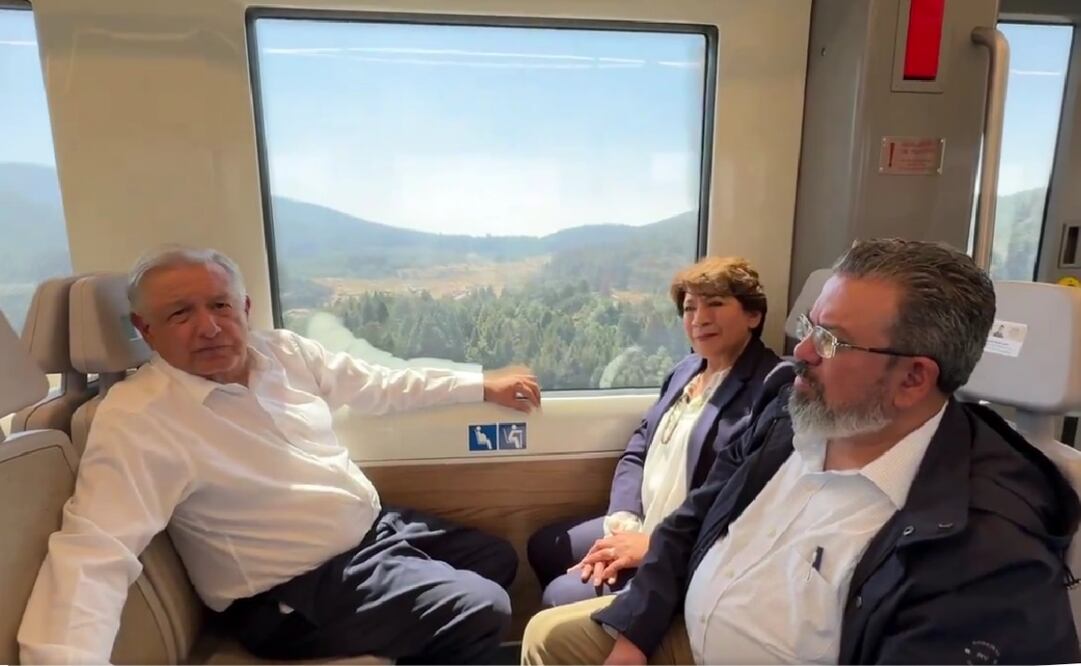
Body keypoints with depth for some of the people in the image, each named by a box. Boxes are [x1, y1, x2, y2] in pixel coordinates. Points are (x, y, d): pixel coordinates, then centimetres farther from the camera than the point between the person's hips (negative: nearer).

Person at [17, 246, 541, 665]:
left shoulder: (284, 350, 0)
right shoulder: (136, 418, -19)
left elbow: (382, 386, 9)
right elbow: (94, 552, -28)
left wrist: (483, 386, 11)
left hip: (378, 526, 8)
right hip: (298, 590, -7)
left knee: (498, 560, 16)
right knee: (481, 612, -16)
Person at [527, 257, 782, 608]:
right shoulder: (688, 369, 9)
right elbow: (637, 451, 9)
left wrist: (654, 545, -22)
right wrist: (622, 523, -6)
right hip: (641, 525, 9)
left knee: (562, 598, -12)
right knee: (543, 547, 16)